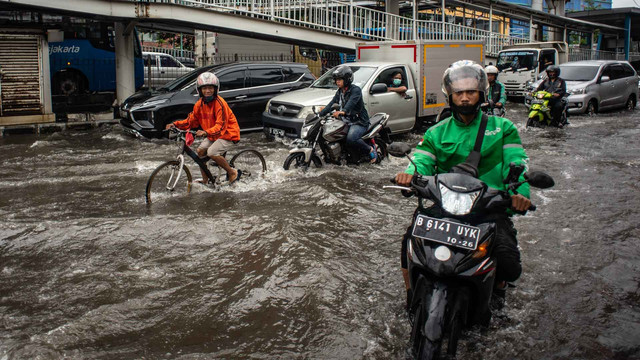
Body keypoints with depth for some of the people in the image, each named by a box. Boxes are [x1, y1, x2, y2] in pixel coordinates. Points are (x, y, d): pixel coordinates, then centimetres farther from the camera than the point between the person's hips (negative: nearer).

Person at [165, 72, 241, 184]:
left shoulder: (220, 103, -24)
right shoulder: (200, 104, -1)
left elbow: (221, 126, -31)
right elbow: (191, 121, 6)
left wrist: (205, 132, -47)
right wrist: (175, 124, -9)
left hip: (228, 133, -8)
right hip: (213, 135, 8)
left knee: (212, 152, -24)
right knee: (200, 151, -4)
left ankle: (232, 172, -4)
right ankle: (205, 180, 9)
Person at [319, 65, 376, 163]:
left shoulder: (355, 90, -12)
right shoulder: (339, 92, 14)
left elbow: (351, 102, -32)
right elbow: (331, 105, 11)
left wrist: (343, 111, -52)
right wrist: (319, 114, -2)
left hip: (359, 123, -9)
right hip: (346, 122, 9)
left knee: (351, 139, -34)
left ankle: (370, 150, -8)